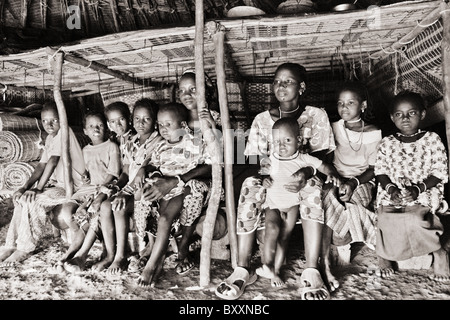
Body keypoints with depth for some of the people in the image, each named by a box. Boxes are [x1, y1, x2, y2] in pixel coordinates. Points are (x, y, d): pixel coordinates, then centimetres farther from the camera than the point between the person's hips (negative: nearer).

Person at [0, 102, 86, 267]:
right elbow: (41, 165, 6)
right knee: (22, 199, -6)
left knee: (33, 202, -24)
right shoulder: (49, 138, 14)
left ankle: (25, 249, -10)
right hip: (55, 182, 9)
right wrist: (25, 187, -6)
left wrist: (38, 188, -23)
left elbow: (52, 162, -21)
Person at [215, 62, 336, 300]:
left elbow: (320, 158, -5)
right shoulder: (262, 120, 8)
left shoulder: (316, 115, 4)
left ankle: (311, 272, -35)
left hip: (303, 183, -1)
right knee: (250, 185, -31)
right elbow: (253, 162, 2)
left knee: (313, 185, -35)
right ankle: (242, 270, -30)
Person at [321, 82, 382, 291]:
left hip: (362, 181, -1)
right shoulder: (333, 129, 7)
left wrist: (353, 183, -20)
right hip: (335, 180, 1)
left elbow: (373, 169, -1)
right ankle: (325, 263, -30)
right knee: (329, 197, -33)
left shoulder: (373, 133, 2)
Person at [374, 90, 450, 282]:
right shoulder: (387, 143, 12)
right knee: (385, 216, -29)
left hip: (424, 193, -2)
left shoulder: (432, 140, 6)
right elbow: (380, 171, 8)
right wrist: (390, 188, -13)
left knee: (414, 218, -33)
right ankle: (384, 255, -2)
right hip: (391, 195, 2)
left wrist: (418, 189, -14)